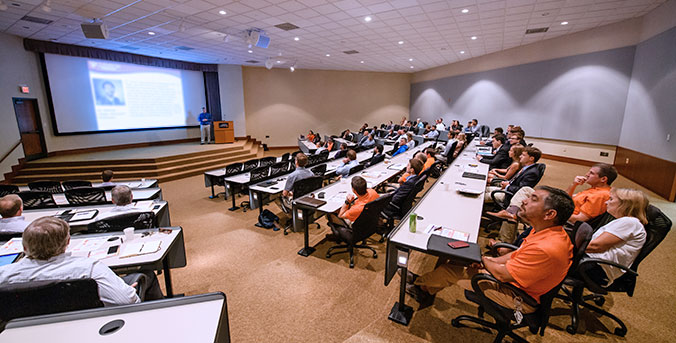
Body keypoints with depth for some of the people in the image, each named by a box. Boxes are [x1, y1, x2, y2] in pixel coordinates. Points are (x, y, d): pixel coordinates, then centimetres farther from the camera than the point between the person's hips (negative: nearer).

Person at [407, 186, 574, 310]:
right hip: (514, 276, 9)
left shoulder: (546, 249, -35)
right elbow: (520, 253, 11)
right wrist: (491, 260, -1)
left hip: (517, 297, -9)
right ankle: (426, 292, 23)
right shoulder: (547, 231, -4)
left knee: (449, 271, -6)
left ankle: (418, 282, 24)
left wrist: (484, 261, -6)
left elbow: (502, 274, -26)